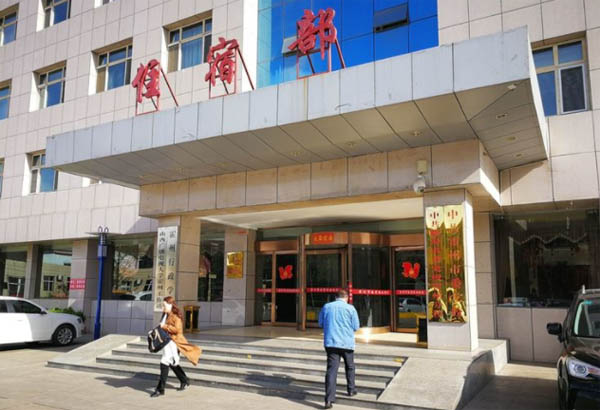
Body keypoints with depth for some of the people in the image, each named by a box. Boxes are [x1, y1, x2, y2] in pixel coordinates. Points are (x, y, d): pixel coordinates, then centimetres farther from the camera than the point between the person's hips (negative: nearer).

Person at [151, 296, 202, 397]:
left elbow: (177, 329, -23)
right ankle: (184, 381, 37)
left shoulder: (175, 316, -14)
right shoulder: (165, 315, 12)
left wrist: (165, 327, -23)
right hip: (166, 341, 10)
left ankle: (160, 389, -8)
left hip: (173, 342, -10)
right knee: (172, 364, 19)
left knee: (164, 362, -14)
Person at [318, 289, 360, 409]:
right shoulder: (350, 308, -4)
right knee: (349, 367, 23)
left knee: (331, 369, -5)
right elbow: (356, 327, -2)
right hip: (346, 343, -1)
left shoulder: (326, 307, 4)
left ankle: (329, 399, -14)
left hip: (330, 342, 1)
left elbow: (321, 323, 14)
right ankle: (351, 390, 36)